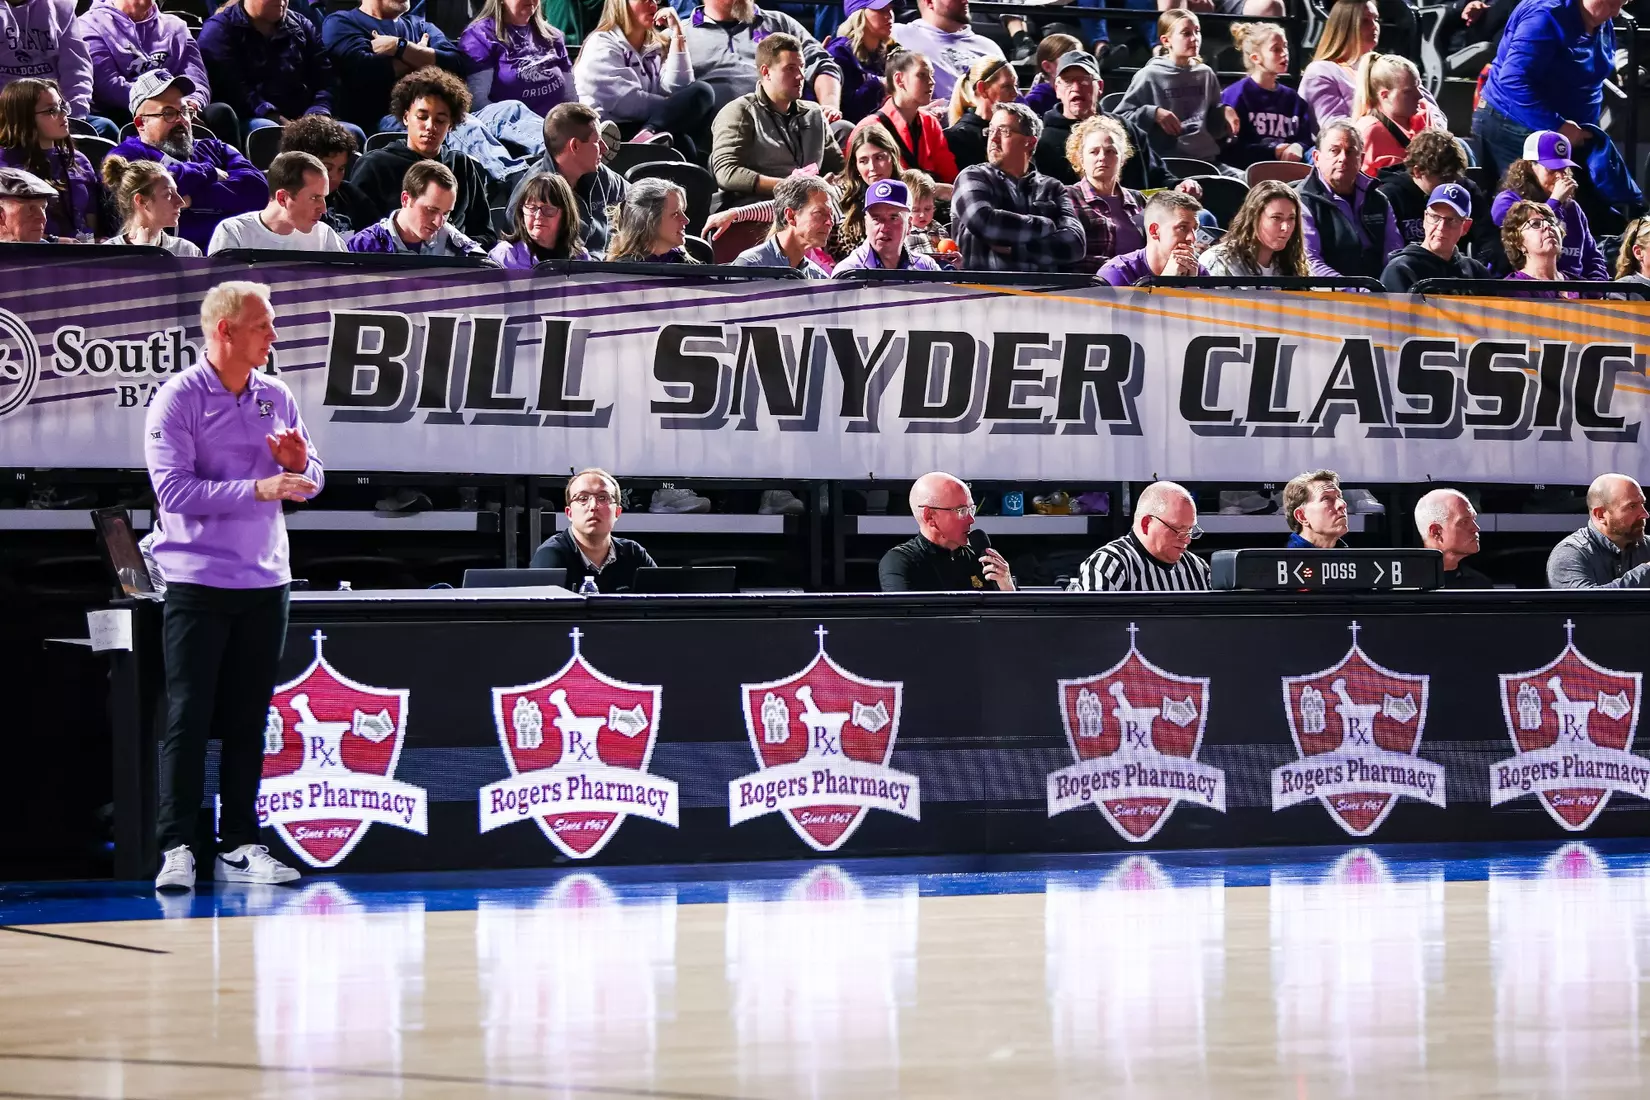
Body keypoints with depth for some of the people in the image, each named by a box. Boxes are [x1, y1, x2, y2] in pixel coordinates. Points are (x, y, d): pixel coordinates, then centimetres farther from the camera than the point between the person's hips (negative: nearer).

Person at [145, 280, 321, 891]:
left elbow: (309, 484, 14)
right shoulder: (178, 399, -7)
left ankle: (238, 847, 11)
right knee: (188, 719, -6)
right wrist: (256, 488, -23)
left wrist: (299, 463, -9)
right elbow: (172, 489, -18)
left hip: (265, 584, 5)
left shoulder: (276, 397, 10)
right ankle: (176, 848, -4)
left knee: (248, 721, 7)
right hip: (197, 585, -5)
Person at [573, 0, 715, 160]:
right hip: (613, 131, -7)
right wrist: (677, 107, -8)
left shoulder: (657, 44, 18)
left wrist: (677, 33, 0)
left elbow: (676, 89, 0)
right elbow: (625, 102, -13)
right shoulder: (602, 45, -1)